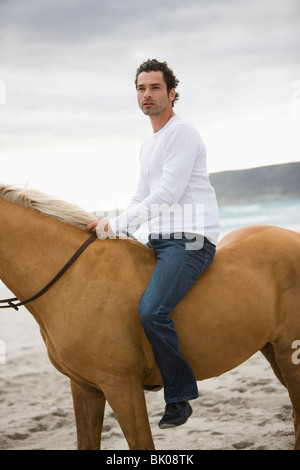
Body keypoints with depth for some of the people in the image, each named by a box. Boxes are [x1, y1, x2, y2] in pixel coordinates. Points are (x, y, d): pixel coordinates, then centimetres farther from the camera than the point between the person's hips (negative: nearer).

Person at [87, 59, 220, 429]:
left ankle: (179, 397, -14)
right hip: (160, 241, 10)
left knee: (151, 310, -27)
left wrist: (117, 223, -16)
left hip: (190, 240, -10)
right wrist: (111, 229, 7)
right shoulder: (148, 145, 21)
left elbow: (168, 194, -18)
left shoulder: (182, 133, -9)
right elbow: (141, 198, 23)